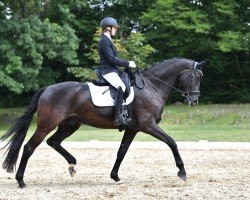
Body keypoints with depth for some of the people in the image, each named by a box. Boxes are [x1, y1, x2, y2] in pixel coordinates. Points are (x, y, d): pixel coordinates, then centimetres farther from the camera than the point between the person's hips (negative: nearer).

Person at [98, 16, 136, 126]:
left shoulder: (108, 40, 20)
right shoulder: (104, 41, -13)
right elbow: (112, 59, -19)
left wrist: (128, 63, 14)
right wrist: (128, 64, -13)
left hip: (112, 70, 12)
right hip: (107, 71, -12)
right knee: (121, 87, -32)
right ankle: (118, 117, -37)